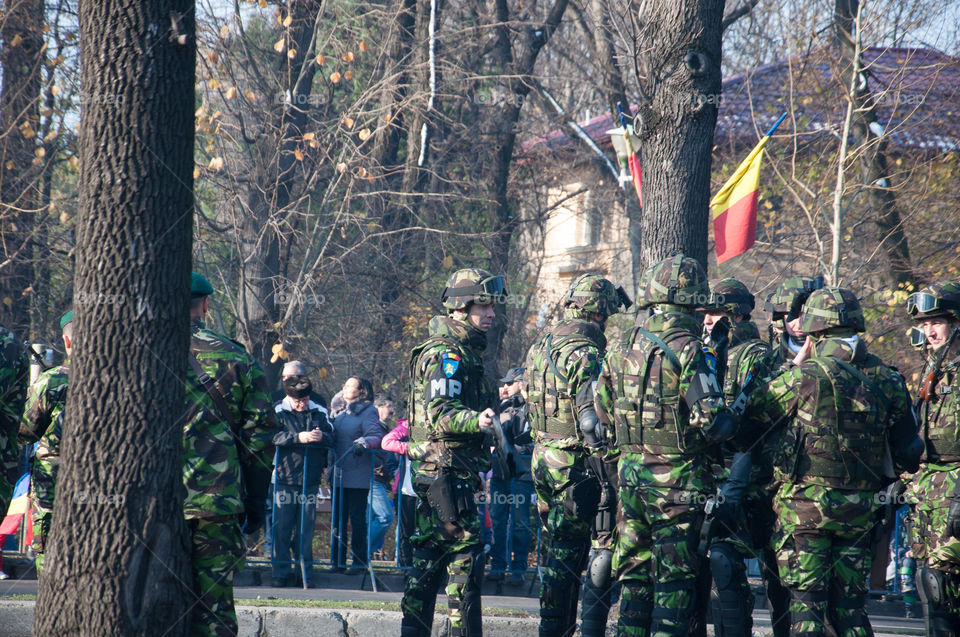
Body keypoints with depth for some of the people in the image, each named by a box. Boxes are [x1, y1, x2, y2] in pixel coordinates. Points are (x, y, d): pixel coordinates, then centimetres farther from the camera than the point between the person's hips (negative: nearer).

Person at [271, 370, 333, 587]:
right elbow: (273, 436, -14)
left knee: (306, 528, 4)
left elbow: (331, 438, 6)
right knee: (282, 527, 0)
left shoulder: (319, 412, 9)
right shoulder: (278, 412, 0)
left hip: (310, 479, 2)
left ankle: (306, 572, 10)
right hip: (284, 479, -2)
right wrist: (299, 438, -26)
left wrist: (321, 437, -17)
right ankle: (281, 571, 6)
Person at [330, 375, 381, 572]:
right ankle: (338, 561, 13)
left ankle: (359, 561, 3)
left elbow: (377, 436, -17)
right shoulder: (342, 414, 18)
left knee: (357, 518, -3)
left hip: (358, 476, -7)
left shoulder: (367, 413, -5)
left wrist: (363, 443, -34)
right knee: (338, 518, 8)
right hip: (339, 475, 7)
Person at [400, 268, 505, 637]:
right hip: (447, 467, -11)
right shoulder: (447, 354, -13)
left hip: (432, 470, 11)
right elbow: (441, 414, -24)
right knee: (466, 554, -11)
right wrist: (476, 421, -40)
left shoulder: (463, 351, 20)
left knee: (430, 555, 11)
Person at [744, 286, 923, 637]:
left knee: (805, 604, 0)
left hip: (805, 506, -5)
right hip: (860, 511, 5)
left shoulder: (806, 376, -13)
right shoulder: (885, 380, 3)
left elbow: (752, 414, -1)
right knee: (849, 605, 11)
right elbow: (908, 454, 9)